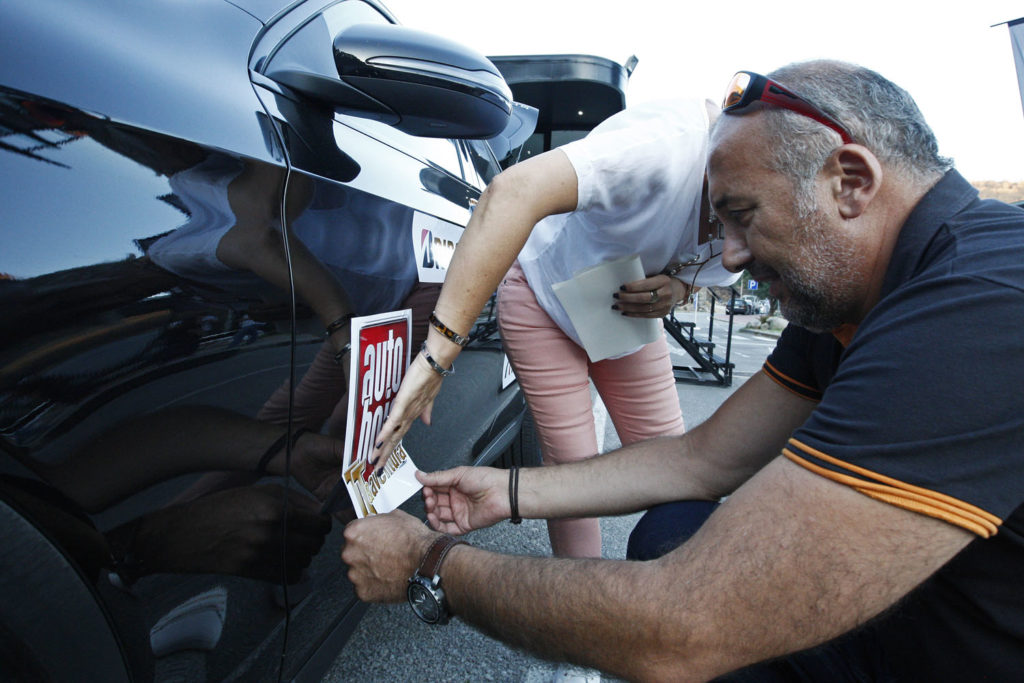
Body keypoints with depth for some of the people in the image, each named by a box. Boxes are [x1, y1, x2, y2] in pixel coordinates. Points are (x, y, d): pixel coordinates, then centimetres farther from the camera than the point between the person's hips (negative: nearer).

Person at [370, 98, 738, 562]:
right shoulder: (673, 142, -39)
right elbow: (514, 191, -51)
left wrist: (676, 290, -21)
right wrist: (439, 353, -54)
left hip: (627, 312, 6)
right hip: (543, 286, -5)